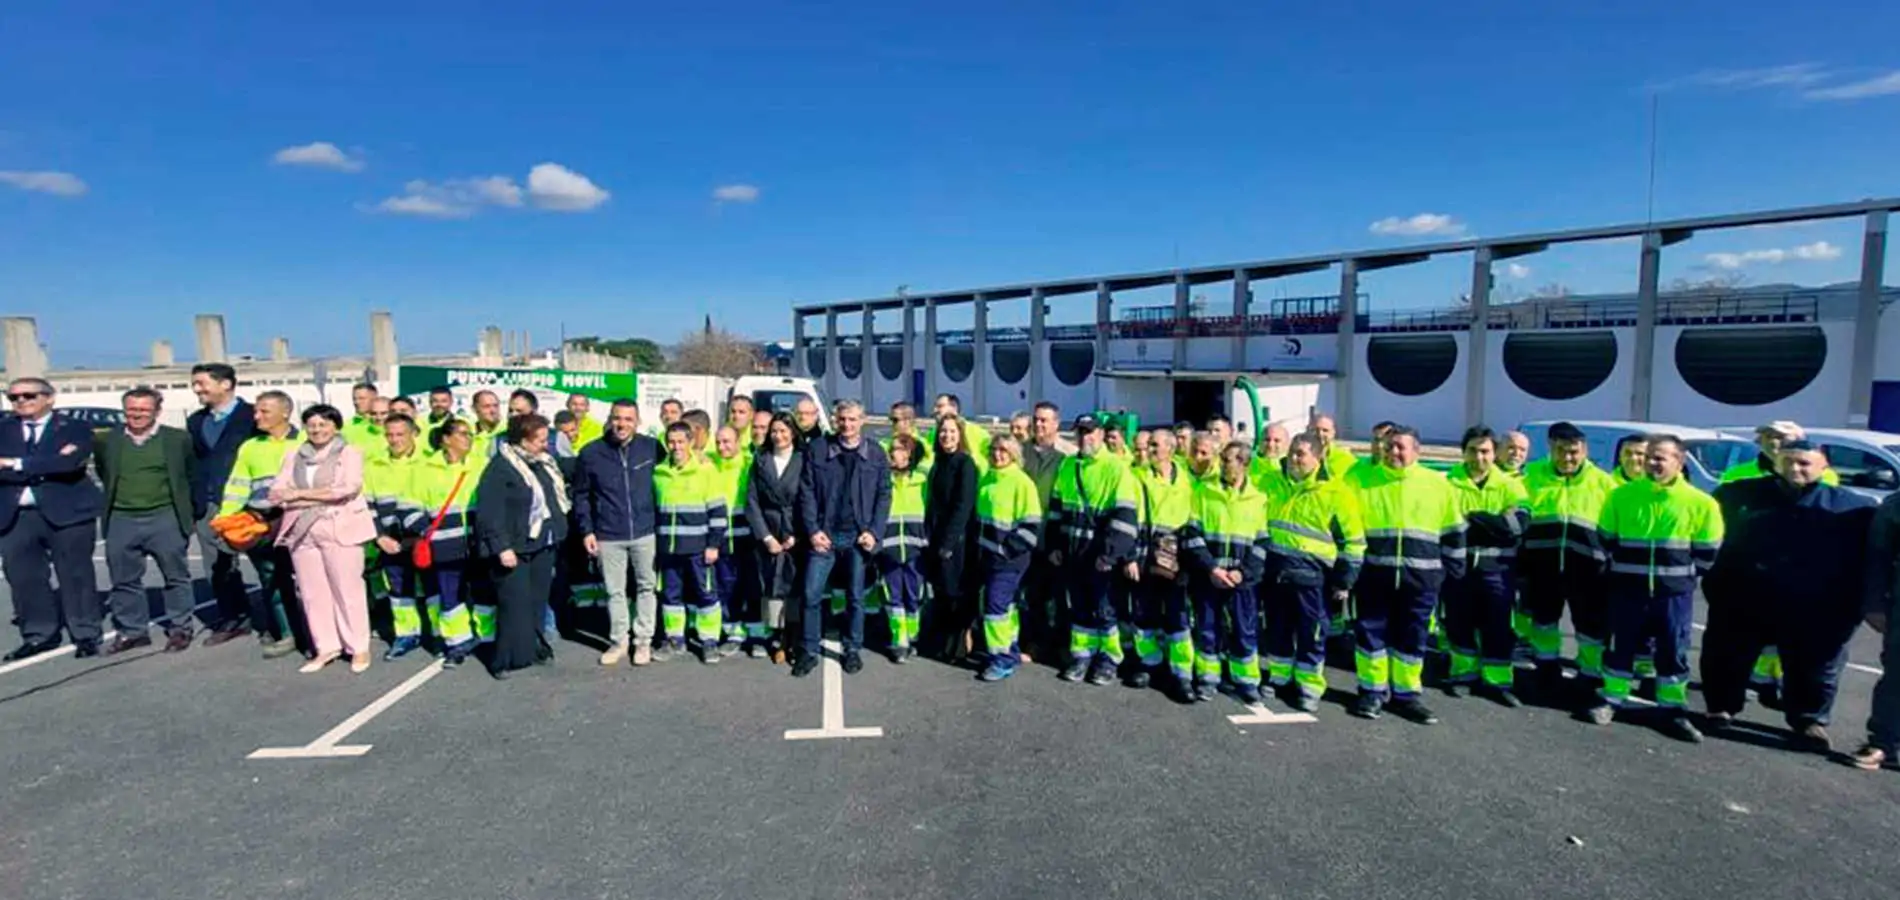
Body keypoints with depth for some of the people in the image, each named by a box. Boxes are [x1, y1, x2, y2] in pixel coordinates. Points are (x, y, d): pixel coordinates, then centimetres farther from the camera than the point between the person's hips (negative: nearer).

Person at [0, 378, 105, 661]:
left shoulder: (74, 429, 3)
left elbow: (69, 463, -14)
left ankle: (86, 635, 8)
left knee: (75, 575, 1)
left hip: (67, 512, -4)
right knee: (24, 578, 6)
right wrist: (44, 468, -13)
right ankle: (38, 635, 18)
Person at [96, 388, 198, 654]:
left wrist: (191, 514, 0)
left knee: (176, 577, 3)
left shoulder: (178, 439, 0)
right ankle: (132, 631, 19)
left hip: (165, 519, -3)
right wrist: (109, 507, 10)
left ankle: (180, 629, 13)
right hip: (121, 520, 3)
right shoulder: (107, 441, 8)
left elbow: (192, 477, 3)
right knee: (124, 580, 9)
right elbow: (103, 477, 19)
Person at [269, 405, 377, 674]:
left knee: (347, 589, -2)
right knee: (312, 592, 5)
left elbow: (349, 488, -12)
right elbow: (276, 494, 4)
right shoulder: (293, 457, 15)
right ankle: (326, 647, 14)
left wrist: (300, 494, -8)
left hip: (341, 529, -4)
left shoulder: (349, 453, 3)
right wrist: (325, 497, -12)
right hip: (302, 530, 4)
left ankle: (359, 648, 5)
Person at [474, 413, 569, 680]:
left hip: (543, 545, 8)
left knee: (537, 602, 14)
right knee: (515, 605, -6)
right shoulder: (500, 468, -15)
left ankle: (535, 647, 24)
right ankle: (506, 658, 3)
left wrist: (557, 534, 15)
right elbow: (490, 512, -18)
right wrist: (501, 547, -22)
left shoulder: (543, 463, 10)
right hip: (514, 549, -7)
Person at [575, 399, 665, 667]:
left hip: (645, 532, 0)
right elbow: (581, 495, 3)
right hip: (608, 535, 0)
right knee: (615, 591, 11)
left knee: (647, 587, 10)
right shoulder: (590, 453, -3)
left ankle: (643, 640, 23)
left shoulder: (653, 448, -5)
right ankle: (618, 641, 25)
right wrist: (586, 530, -2)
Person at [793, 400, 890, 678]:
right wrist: (813, 530, -7)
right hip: (825, 534, 0)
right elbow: (807, 492, 1)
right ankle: (809, 651, 14)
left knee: (855, 597, 8)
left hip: (858, 537, 0)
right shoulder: (817, 449, 2)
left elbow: (884, 495, 3)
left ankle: (853, 650, 23)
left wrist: (874, 531, -8)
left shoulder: (876, 454, 3)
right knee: (811, 594, 0)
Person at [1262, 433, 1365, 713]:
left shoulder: (1335, 493, -6)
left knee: (1311, 634, 4)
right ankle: (1279, 678, 29)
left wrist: (1343, 581, -1)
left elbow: (1354, 540, -1)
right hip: (1273, 571, 4)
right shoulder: (1271, 483, 5)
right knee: (1277, 629, 14)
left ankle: (1309, 688, 17)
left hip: (1310, 575, -4)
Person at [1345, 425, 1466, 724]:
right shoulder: (1361, 479, 1)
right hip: (1375, 573, -1)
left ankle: (1407, 694, 21)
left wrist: (1453, 570, 12)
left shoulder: (1438, 484, 6)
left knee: (1413, 636, 8)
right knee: (1371, 631, 4)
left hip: (1421, 576, 1)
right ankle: (1372, 690, 17)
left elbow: (1453, 531, 13)